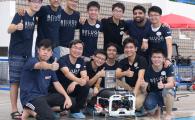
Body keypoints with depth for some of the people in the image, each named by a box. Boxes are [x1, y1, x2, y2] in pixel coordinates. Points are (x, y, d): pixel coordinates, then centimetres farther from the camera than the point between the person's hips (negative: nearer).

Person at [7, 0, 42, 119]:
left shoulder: (34, 17, 7)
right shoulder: (20, 14, -12)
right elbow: (9, 30, -24)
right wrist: (16, 27, -45)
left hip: (28, 54, 6)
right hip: (16, 54, -6)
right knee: (15, 82, -5)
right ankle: (14, 110, -1)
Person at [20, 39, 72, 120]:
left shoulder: (49, 66, 13)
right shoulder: (32, 61, -11)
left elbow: (57, 84, 10)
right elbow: (41, 65, -35)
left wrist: (67, 97, -6)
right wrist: (51, 66, -57)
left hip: (44, 96, 9)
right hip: (31, 97, -9)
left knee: (69, 102, -4)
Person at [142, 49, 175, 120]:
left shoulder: (168, 67, -15)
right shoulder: (148, 70, -13)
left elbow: (171, 83, -25)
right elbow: (144, 90, -16)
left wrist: (163, 86, -48)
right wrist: (143, 86, -41)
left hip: (166, 94, -1)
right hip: (153, 93, 1)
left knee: (167, 90, -37)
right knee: (148, 107, -31)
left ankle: (169, 114, -11)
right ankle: (157, 109, 9)